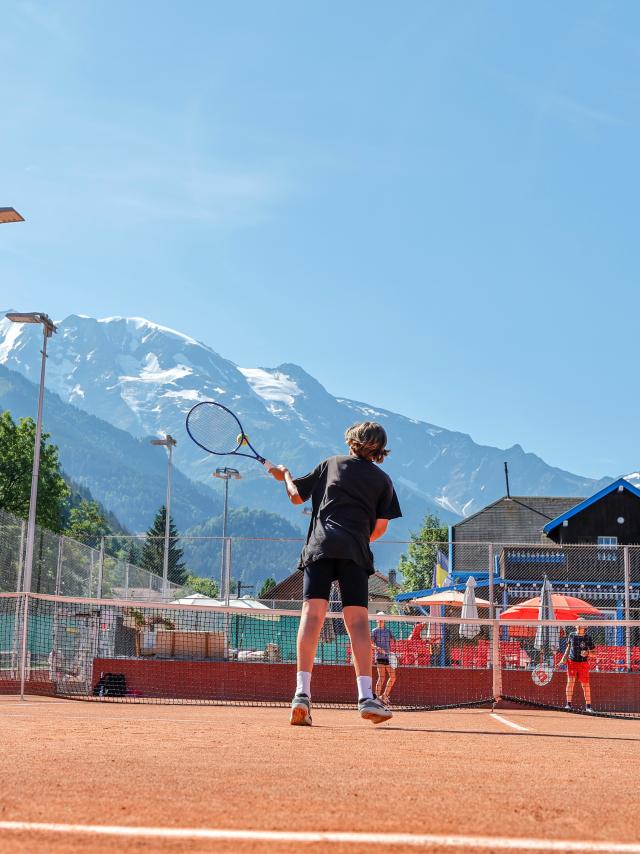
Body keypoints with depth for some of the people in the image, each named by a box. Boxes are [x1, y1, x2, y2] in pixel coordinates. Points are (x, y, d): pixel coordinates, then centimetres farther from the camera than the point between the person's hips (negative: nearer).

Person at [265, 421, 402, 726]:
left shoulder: (331, 464, 18)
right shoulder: (382, 480, 16)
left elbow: (296, 496, 21)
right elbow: (380, 527, 9)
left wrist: (283, 475, 40)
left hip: (320, 545, 0)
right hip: (355, 552, 0)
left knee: (312, 613, -8)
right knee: (357, 619, -1)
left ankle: (302, 692, -19)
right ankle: (366, 697, -10)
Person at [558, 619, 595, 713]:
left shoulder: (588, 637, -4)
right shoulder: (571, 635, 4)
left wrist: (587, 653, -22)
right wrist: (564, 658, 10)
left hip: (583, 663, -2)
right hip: (572, 662, 2)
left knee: (585, 684, 1)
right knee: (570, 681, -7)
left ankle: (588, 705, 11)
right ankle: (569, 704, -3)